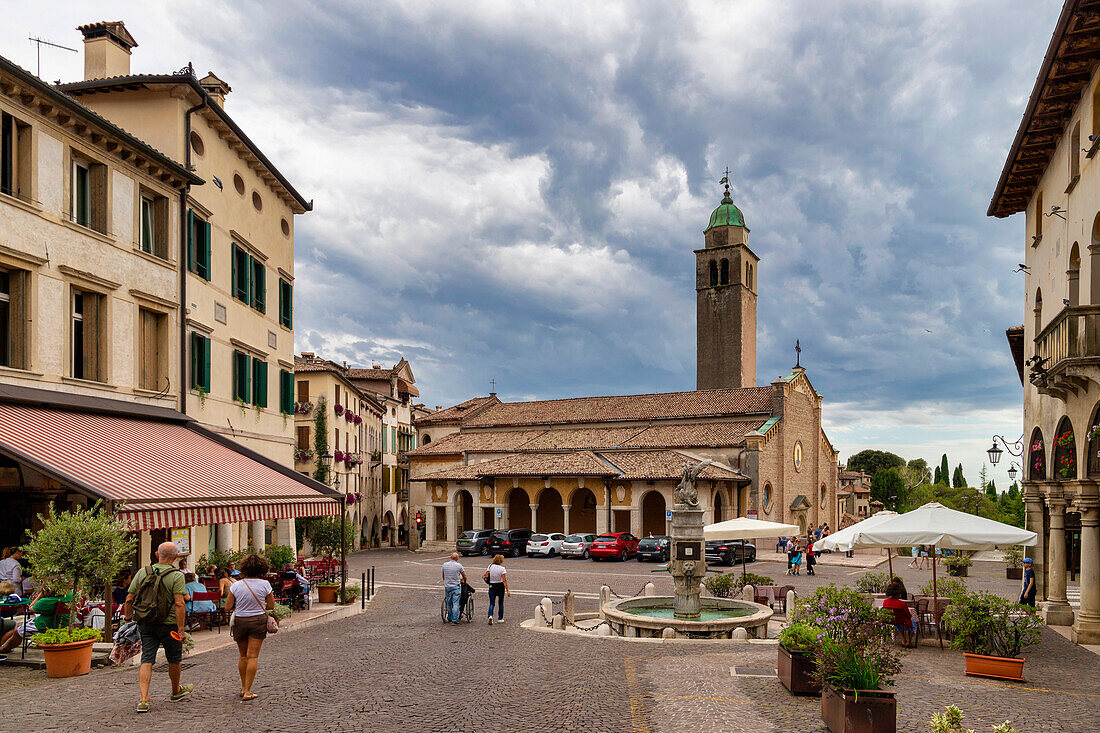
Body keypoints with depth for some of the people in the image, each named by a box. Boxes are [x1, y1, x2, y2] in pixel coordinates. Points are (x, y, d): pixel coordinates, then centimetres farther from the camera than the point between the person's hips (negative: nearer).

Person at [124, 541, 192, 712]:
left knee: (146, 660, 3)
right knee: (174, 659, 16)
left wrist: (128, 618, 17)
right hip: (169, 624, -3)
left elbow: (129, 600, 3)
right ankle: (176, 691, 35)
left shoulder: (142, 572, 2)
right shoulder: (176, 576, -12)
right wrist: (181, 629, -17)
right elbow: (179, 604, -20)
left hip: (145, 624, 4)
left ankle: (143, 699, -9)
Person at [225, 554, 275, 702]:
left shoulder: (236, 585, -7)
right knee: (253, 656, 1)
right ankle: (247, 692, -1)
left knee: (243, 655, 17)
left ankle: (243, 688, 25)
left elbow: (227, 607, -2)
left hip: (240, 621, 2)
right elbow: (271, 605, 0)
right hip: (258, 621, -2)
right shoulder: (265, 584, -9)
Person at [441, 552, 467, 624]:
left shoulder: (445, 565, 2)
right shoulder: (459, 565, -7)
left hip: (447, 586, 3)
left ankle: (449, 618, 25)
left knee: (449, 603, 14)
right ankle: (454, 619, -7)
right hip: (456, 586, -3)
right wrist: (464, 582, 21)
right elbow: (464, 576, 1)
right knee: (455, 603, -3)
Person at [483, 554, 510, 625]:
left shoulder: (490, 566, -4)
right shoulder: (502, 568, -12)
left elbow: (486, 576, -5)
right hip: (500, 586, -2)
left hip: (492, 586, 2)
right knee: (501, 603, 15)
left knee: (491, 603, 4)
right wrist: (507, 590, -14)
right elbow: (504, 580, -15)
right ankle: (500, 618, 20)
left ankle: (490, 616, -20)